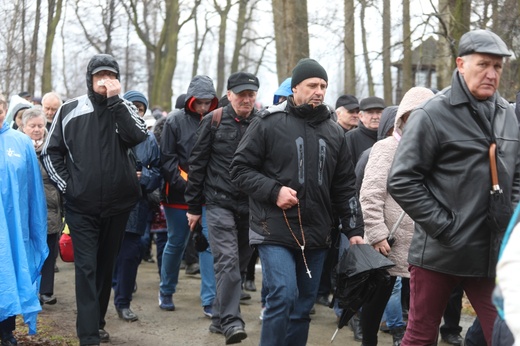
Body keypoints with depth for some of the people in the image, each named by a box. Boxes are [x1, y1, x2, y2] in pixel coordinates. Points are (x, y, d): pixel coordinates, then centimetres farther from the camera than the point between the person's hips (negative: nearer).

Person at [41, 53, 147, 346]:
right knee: (86, 268, -6)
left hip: (117, 204, 2)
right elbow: (51, 152, 7)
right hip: (81, 206, -1)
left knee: (106, 266, 14)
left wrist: (115, 100, -17)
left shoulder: (125, 109, 3)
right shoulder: (70, 110, 1)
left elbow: (137, 136, -17)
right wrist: (65, 184, -2)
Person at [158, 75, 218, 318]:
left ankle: (209, 302, -1)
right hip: (179, 195, -1)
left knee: (210, 243, -5)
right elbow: (167, 158, -6)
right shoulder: (176, 120, -3)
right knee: (176, 243, 10)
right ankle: (166, 292, 30)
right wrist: (184, 184, -14)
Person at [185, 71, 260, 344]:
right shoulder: (214, 121, -1)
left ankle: (219, 318, 24)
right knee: (227, 261, -14)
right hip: (219, 204, -3)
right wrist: (194, 206, 2)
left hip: (251, 207, 3)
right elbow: (198, 164, 2)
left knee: (239, 264, 10)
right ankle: (231, 321, -15)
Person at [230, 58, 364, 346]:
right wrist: (274, 191, -15)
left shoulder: (334, 132, 11)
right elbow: (240, 168, -3)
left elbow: (345, 187, 14)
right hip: (275, 230, -5)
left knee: (303, 306, 9)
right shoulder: (269, 123, -4)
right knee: (283, 296, -18)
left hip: (315, 234, 5)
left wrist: (354, 230, 9)